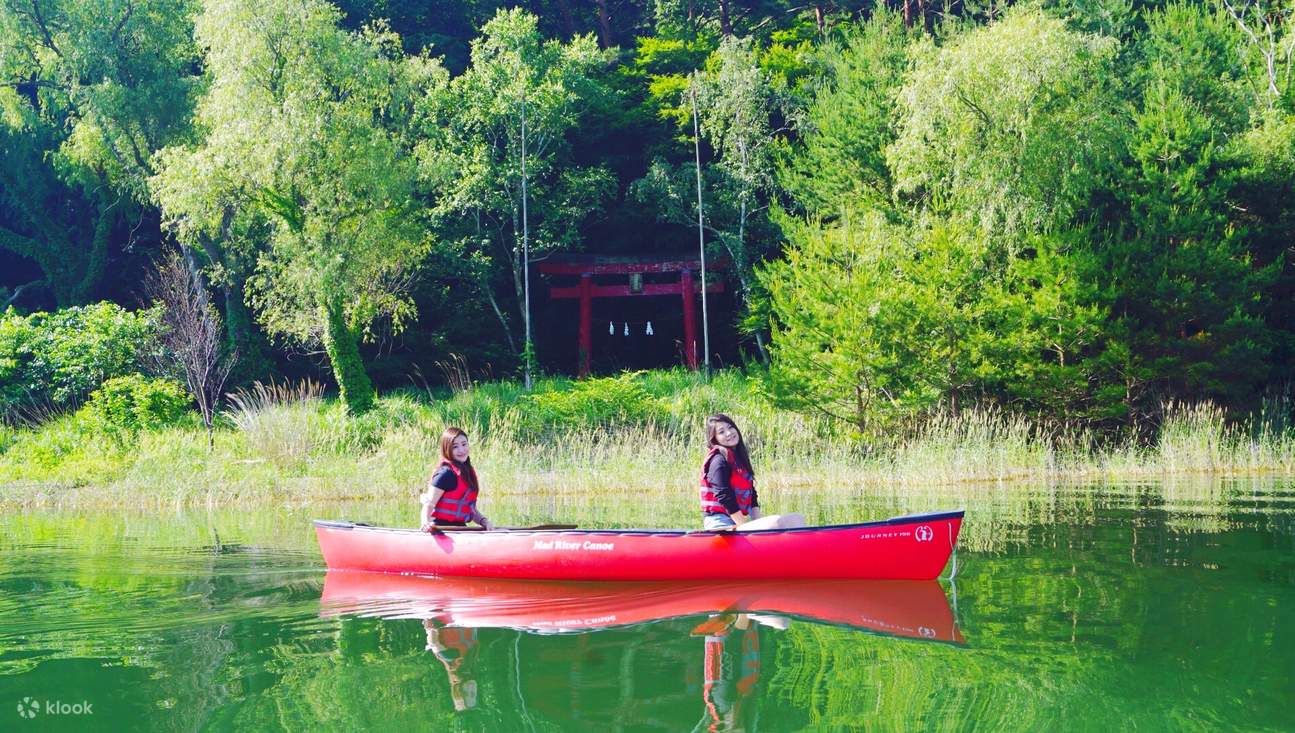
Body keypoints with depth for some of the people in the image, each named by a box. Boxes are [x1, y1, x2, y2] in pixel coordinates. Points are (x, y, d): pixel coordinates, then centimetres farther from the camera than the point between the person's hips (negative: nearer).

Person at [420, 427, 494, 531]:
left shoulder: (467, 472, 16)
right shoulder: (446, 473, -7)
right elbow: (429, 504, -12)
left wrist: (485, 522, 6)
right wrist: (426, 523, -31)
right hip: (442, 530, -7)